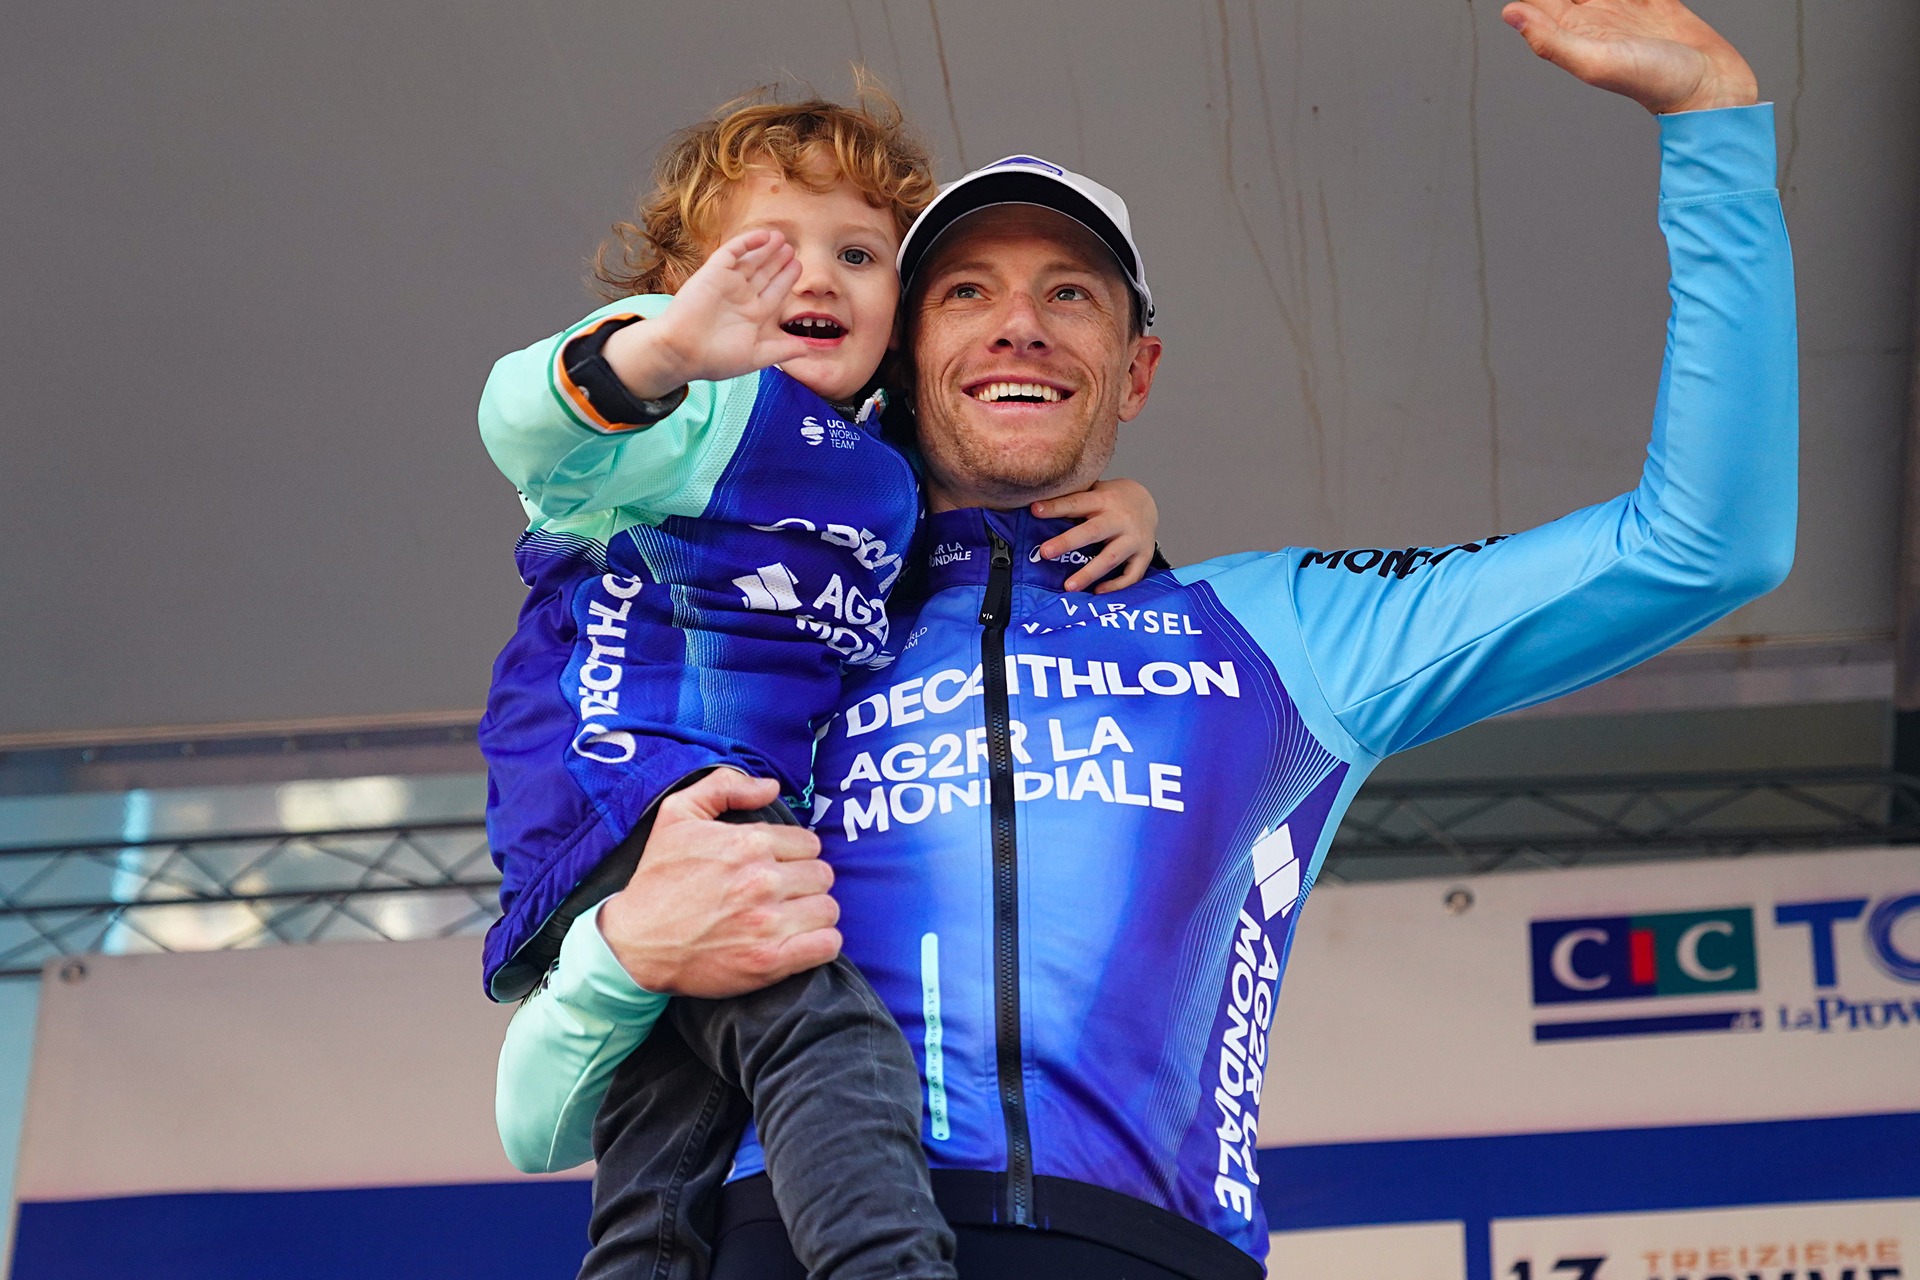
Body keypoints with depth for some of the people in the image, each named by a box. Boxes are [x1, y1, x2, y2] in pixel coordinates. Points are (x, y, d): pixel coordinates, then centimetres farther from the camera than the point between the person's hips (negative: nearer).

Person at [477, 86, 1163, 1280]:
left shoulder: (894, 467, 25)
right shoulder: (709, 397, 2)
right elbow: (535, 431, -19)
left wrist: (1121, 507, 16)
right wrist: (654, 353, -42)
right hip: (631, 780, -8)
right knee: (828, 1032, -32)